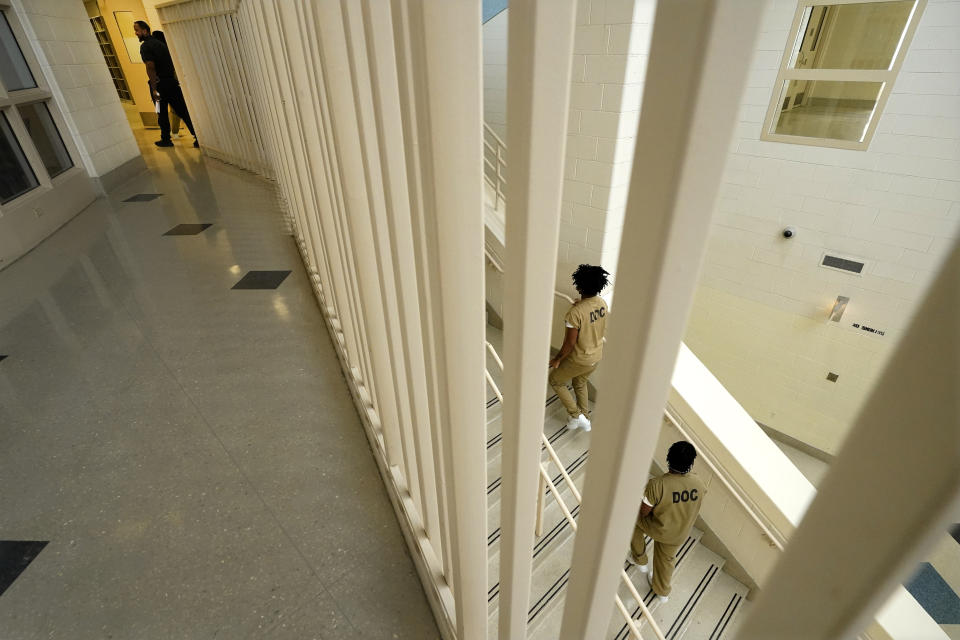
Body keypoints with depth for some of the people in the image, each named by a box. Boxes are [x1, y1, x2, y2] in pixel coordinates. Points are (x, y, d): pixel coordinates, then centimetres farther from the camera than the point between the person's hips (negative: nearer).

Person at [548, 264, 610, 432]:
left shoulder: (575, 312, -32)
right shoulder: (602, 303, -9)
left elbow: (570, 343, -25)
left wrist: (557, 359, -9)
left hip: (579, 360, -7)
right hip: (597, 356, 7)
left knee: (555, 381, 18)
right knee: (580, 383, 31)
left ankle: (576, 415, 19)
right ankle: (584, 417, 42)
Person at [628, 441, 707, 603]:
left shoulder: (657, 485, -35)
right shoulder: (700, 485, -21)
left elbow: (644, 512, -22)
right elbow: (695, 510, 0)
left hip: (657, 528, -4)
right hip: (679, 535, 4)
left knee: (634, 519, 28)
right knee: (667, 559, 31)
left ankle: (640, 560, 41)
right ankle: (662, 591, 54)